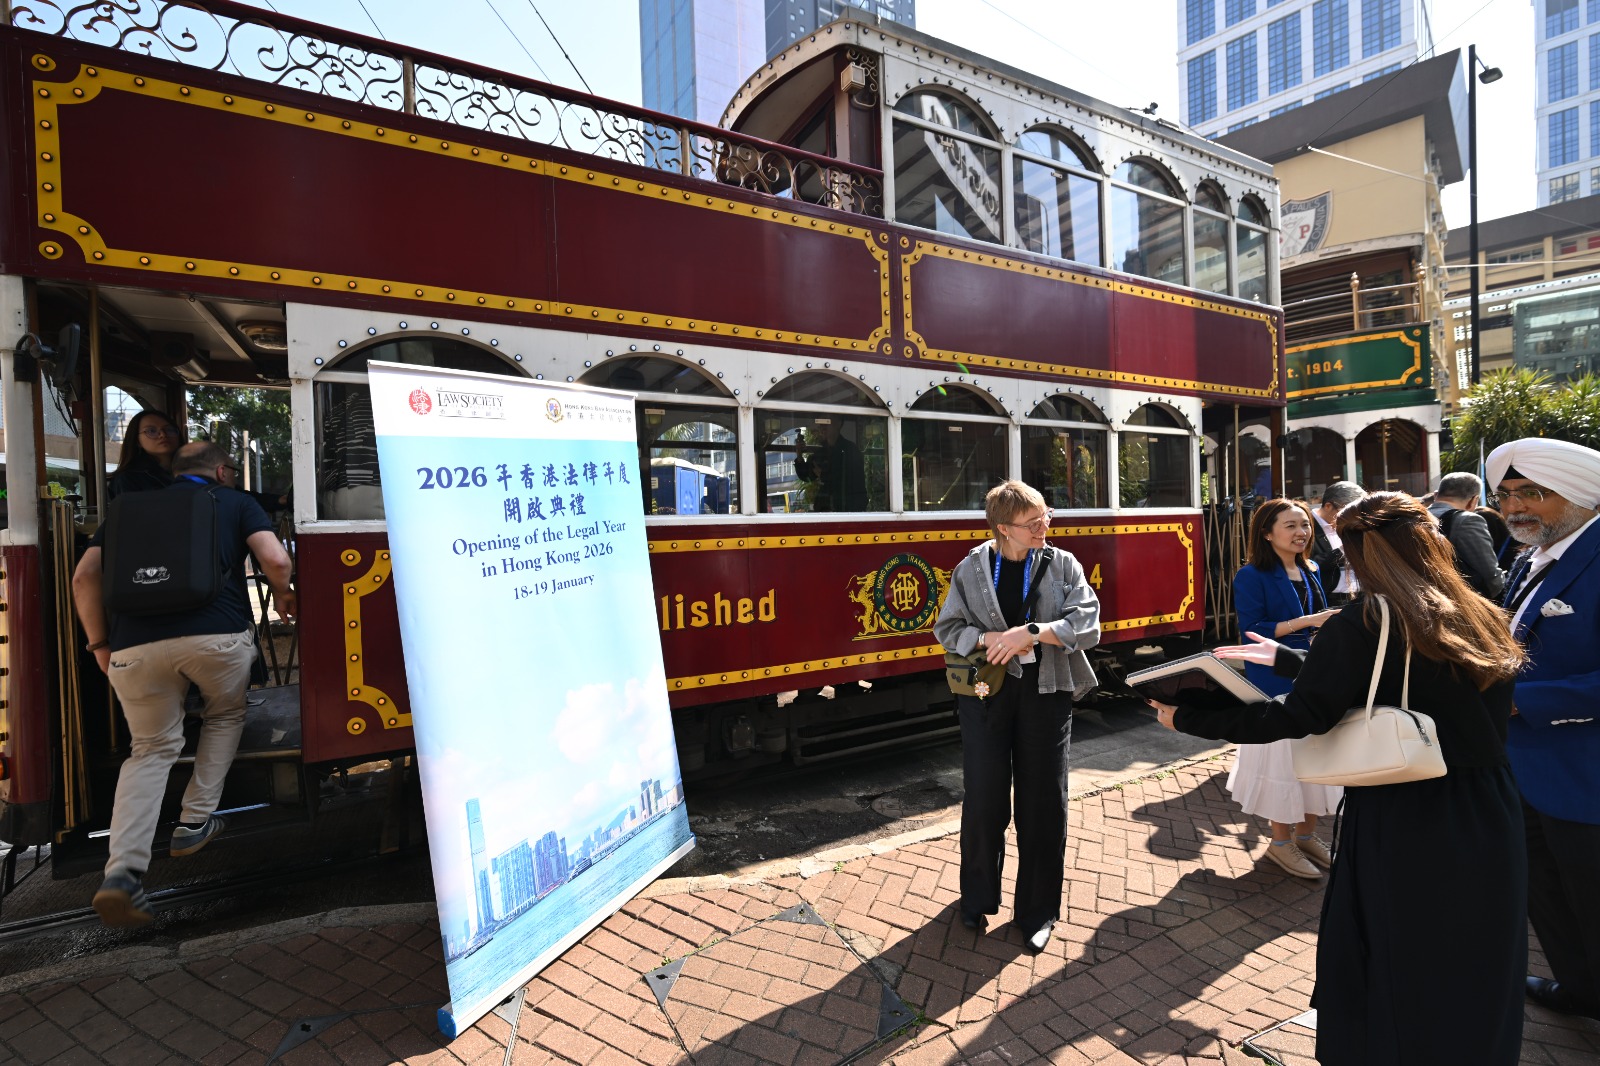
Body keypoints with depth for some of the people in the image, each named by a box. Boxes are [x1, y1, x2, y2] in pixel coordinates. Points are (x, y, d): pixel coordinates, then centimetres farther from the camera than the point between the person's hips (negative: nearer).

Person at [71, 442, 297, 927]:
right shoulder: (235, 502, 14)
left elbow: (85, 576, 16)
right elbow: (275, 559, -2)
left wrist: (100, 642, 22)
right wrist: (284, 596, 17)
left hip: (135, 643, 3)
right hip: (217, 633, -3)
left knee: (151, 749, 15)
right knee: (226, 717, 26)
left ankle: (123, 870, 0)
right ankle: (195, 823, 26)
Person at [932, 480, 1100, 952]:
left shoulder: (1062, 565, 1)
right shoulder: (971, 568, 0)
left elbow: (1088, 625, -9)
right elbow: (948, 628, 1)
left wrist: (1031, 633, -21)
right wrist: (991, 639, -16)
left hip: (1045, 693, 1)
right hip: (986, 692, 0)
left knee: (1043, 805, 8)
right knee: (984, 801, 5)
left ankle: (1037, 911, 28)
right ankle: (978, 899, 30)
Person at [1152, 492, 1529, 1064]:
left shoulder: (1362, 624, -18)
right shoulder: (1482, 619, 3)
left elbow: (1298, 716, -22)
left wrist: (1188, 719, -15)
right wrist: (1285, 657, 19)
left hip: (1403, 828, -5)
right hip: (1488, 822, 6)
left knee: (1388, 972, 15)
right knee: (1472, 973, 23)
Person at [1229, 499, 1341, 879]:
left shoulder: (1309, 574, 11)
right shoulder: (1252, 576, -11)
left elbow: (1320, 625, 17)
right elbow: (1251, 631, -17)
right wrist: (1307, 622, -22)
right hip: (1276, 682, -7)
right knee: (1281, 756, 1)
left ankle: (1307, 834, 30)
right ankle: (1281, 841, 17)